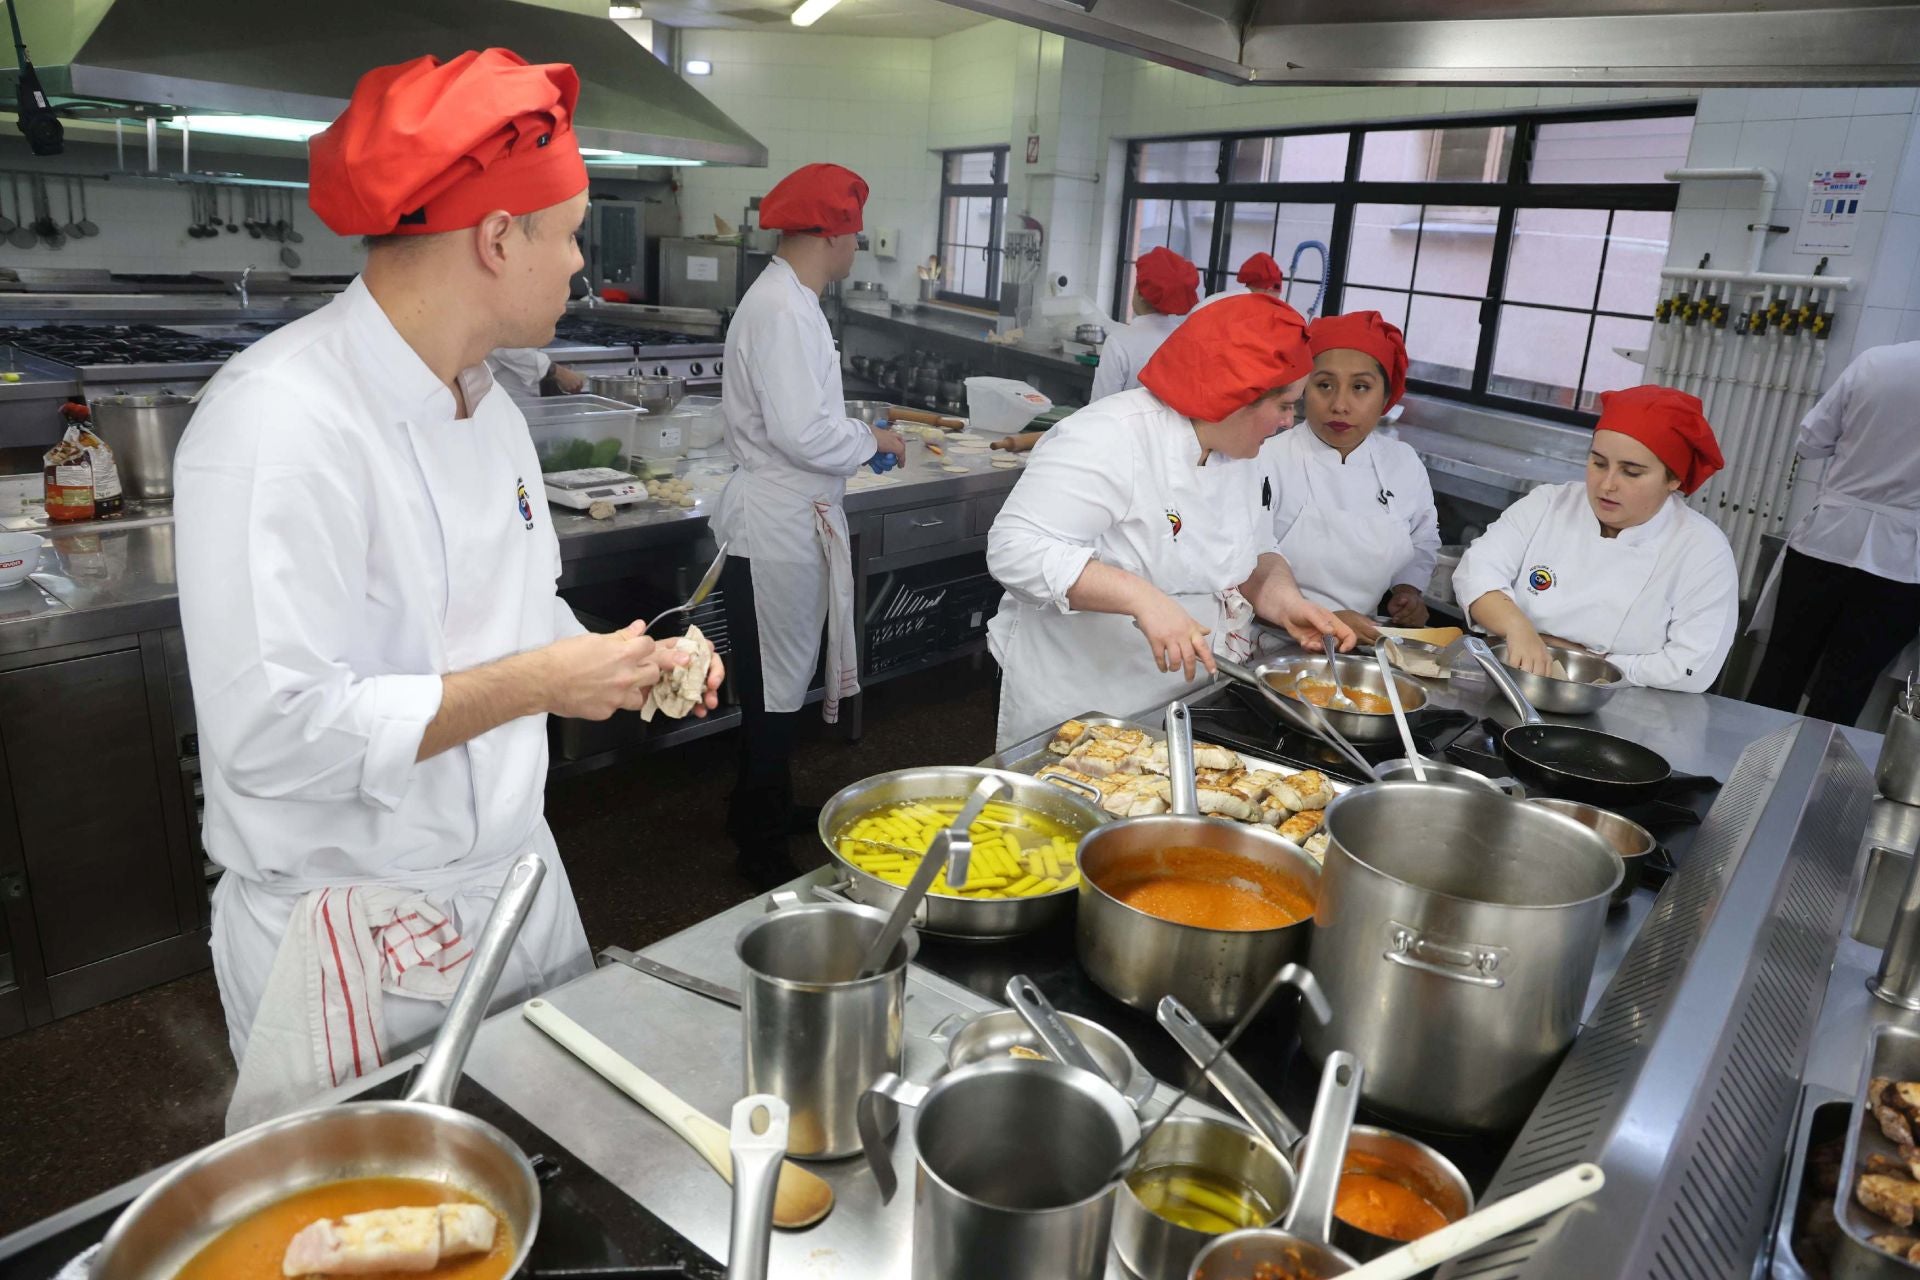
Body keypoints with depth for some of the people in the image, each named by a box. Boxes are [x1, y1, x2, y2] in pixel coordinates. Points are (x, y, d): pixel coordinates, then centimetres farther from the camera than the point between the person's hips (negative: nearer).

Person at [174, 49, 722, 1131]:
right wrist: (537, 684, -24)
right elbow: (274, 732, -28)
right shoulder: (283, 420, -24)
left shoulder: (485, 402, 5)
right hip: (359, 938, -7)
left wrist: (623, 662, -2)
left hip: (514, 876, 8)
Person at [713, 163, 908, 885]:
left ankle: (765, 811, 37)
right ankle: (762, 851, 16)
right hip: (777, 529, -10)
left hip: (786, 520, 10)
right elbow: (804, 433, -26)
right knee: (774, 692, 1)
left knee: (779, 685, 20)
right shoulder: (784, 311, -20)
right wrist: (875, 441, -11)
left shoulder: (785, 300, 13)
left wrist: (856, 439, 14)